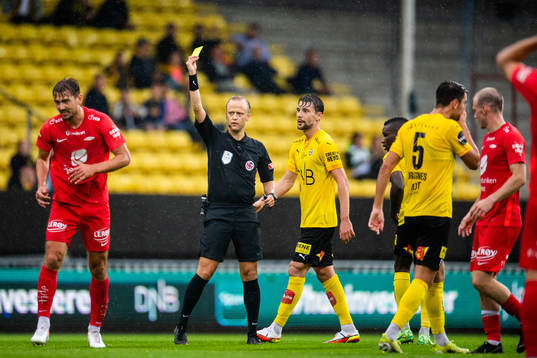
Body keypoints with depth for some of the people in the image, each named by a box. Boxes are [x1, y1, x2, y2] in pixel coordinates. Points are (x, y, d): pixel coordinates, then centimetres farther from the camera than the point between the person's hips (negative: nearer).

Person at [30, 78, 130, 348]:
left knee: (99, 269, 3)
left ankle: (95, 330, 18)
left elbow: (124, 158, -9)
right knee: (52, 259, -17)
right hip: (63, 204, 1)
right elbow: (42, 158, 14)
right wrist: (42, 185, -3)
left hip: (96, 206, 0)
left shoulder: (100, 123, -11)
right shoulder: (50, 128, -5)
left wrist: (92, 168, -21)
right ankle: (43, 324, -10)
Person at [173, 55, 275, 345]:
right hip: (218, 213, -2)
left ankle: (253, 332, 7)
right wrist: (192, 77, -18)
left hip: (247, 214, 2)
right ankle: (182, 325, 0)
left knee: (249, 274, 1)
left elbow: (268, 179, 20)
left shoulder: (257, 148, 12)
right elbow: (198, 109, -7)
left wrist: (270, 196, -2)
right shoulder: (215, 138, 5)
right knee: (204, 272, -9)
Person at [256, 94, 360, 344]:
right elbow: (287, 180, 20)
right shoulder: (297, 146, 13)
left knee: (297, 269, -8)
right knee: (324, 272, 11)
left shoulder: (325, 144, -13)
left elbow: (342, 181, -15)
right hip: (309, 219, 9)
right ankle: (348, 330, 15)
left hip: (320, 221, -9)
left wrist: (345, 220, -19)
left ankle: (276, 329, -6)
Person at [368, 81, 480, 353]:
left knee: (437, 274, 19)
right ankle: (390, 336, -21)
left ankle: (441, 340, 25)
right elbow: (474, 162, 4)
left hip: (410, 214, 7)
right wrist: (463, 126, 12)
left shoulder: (409, 127, 10)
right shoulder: (450, 128, -8)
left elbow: (386, 167, 6)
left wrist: (377, 207, 7)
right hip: (436, 215, -7)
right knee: (423, 278, -8)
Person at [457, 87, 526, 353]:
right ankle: (493, 341, 8)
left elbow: (519, 178, -19)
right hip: (486, 221, 10)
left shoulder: (510, 136, -10)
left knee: (482, 279, -15)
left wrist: (490, 201, -28)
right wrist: (472, 214, 25)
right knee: (482, 281, 5)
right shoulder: (489, 138, 20)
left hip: (503, 219, -10)